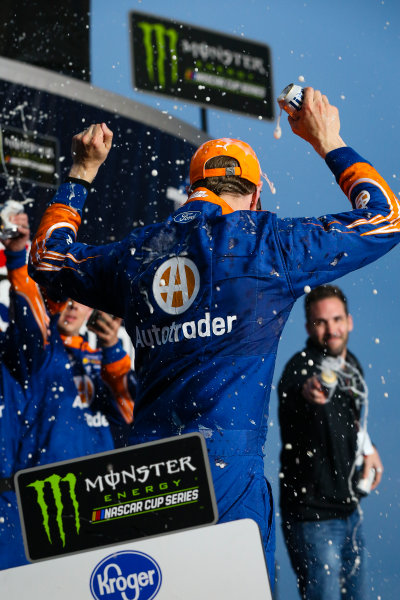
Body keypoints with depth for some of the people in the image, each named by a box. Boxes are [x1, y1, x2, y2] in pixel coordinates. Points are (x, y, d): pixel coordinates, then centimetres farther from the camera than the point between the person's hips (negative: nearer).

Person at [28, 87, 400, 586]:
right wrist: (330, 144, 25)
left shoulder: (134, 254, 13)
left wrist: (82, 172, 40)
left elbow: (45, 259, 33)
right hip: (226, 466, -4)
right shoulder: (268, 242, 2)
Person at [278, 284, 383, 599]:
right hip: (313, 514, -8)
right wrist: (306, 394, -60)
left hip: (349, 507, 8)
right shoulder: (302, 367, -17)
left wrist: (368, 448, 9)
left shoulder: (351, 363, 7)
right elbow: (288, 401, -40)